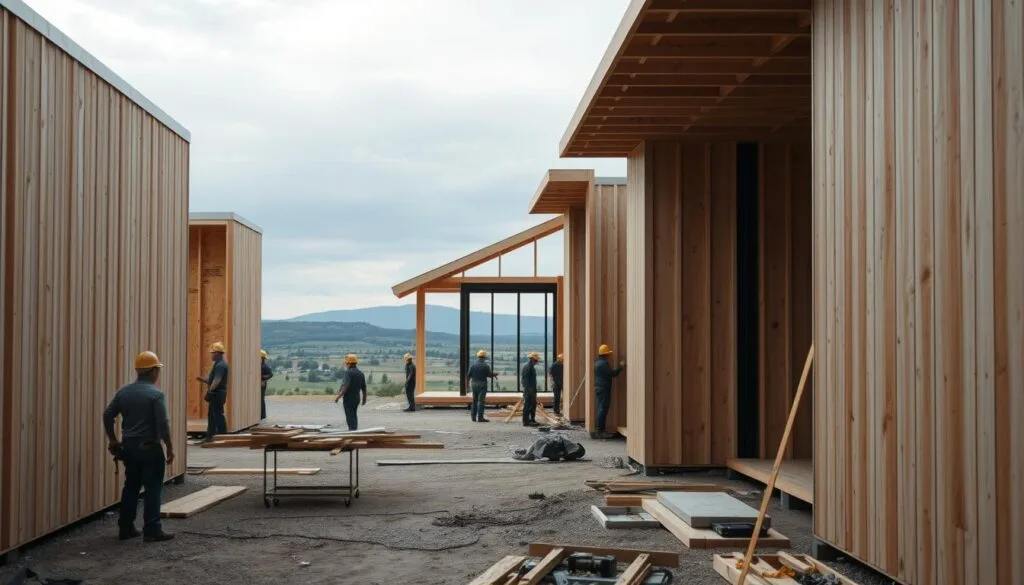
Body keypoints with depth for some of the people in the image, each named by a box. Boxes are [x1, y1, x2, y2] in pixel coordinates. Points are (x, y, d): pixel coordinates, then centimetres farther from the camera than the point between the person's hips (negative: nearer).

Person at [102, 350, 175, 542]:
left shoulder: (123, 392, 5)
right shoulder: (156, 394, -14)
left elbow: (107, 415, 7)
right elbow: (163, 425, -18)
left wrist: (112, 439, 18)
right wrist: (170, 448, -9)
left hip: (129, 447, 6)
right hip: (149, 448, -6)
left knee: (130, 487, 15)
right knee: (152, 489, -1)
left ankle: (125, 528, 17)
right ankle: (152, 530, -3)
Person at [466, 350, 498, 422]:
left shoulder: (473, 366, 3)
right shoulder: (486, 366, -9)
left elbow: (468, 375, 4)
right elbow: (489, 375, -11)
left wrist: (467, 384, 14)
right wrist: (494, 375, 10)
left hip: (474, 384, 5)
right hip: (482, 384, -5)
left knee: (474, 400, 14)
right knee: (481, 401, -5)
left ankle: (473, 416, 18)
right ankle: (480, 417, -9)